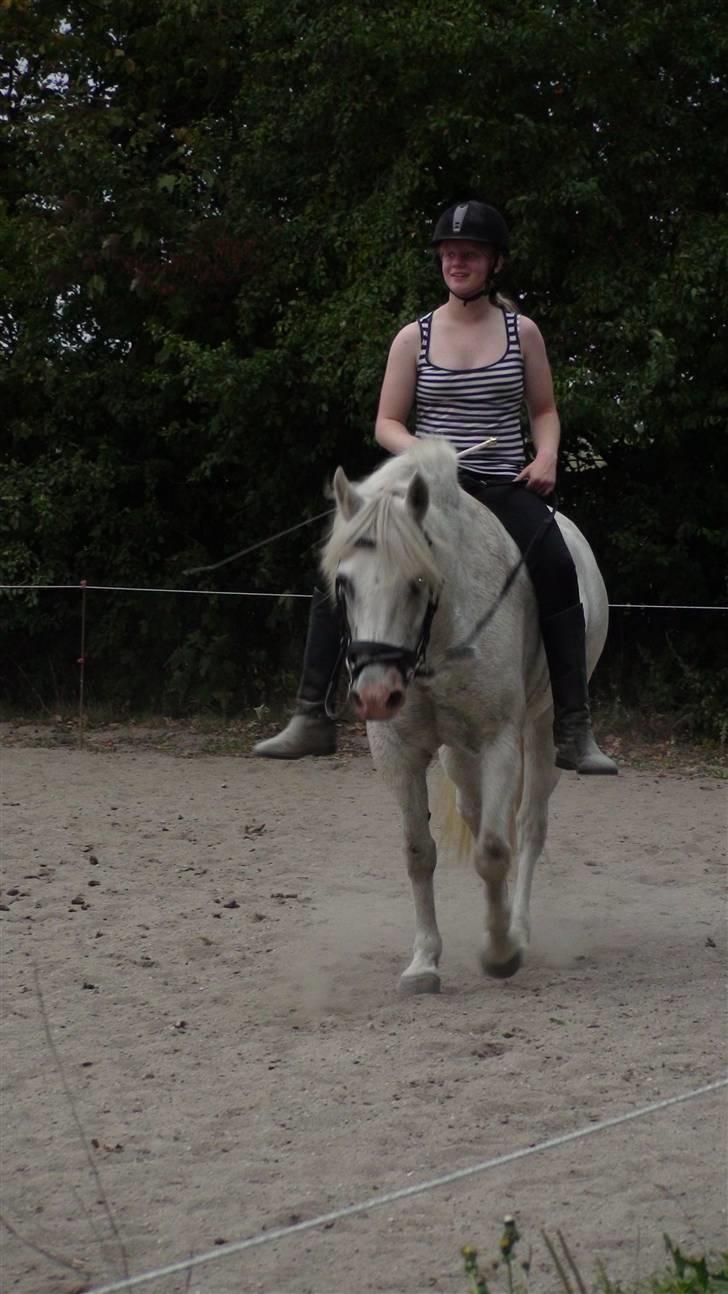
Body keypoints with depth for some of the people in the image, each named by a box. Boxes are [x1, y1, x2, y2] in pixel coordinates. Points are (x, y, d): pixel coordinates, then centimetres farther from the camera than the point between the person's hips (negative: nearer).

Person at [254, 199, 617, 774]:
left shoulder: (522, 332, 6)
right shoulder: (415, 338, 6)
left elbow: (545, 411, 14)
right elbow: (387, 424, 7)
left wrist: (546, 456, -7)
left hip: (506, 490, -1)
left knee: (555, 571, -29)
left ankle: (574, 733, -24)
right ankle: (313, 720, -9)